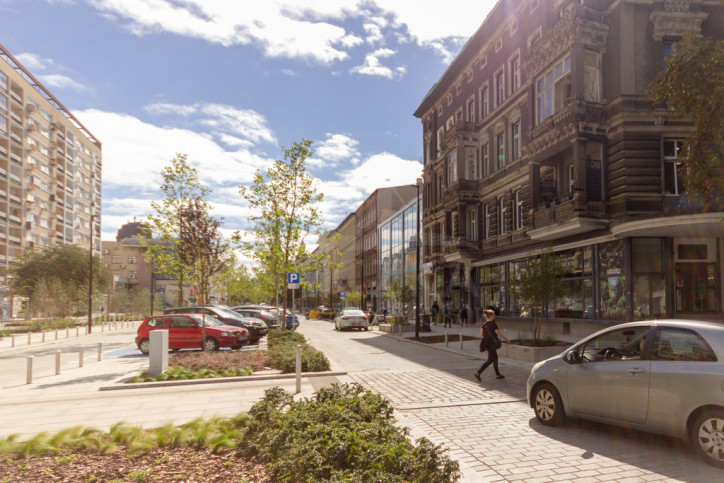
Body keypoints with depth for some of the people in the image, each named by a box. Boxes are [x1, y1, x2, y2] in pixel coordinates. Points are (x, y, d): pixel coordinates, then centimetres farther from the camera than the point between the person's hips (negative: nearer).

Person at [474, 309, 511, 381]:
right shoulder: (493, 324, -18)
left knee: (495, 358, 19)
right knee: (490, 360, -2)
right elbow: (499, 334, -16)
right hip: (492, 344, -8)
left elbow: (481, 334, 3)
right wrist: (507, 339, -2)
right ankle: (478, 373, -11)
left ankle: (497, 374, 28)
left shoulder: (484, 324, 3)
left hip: (486, 343, 8)